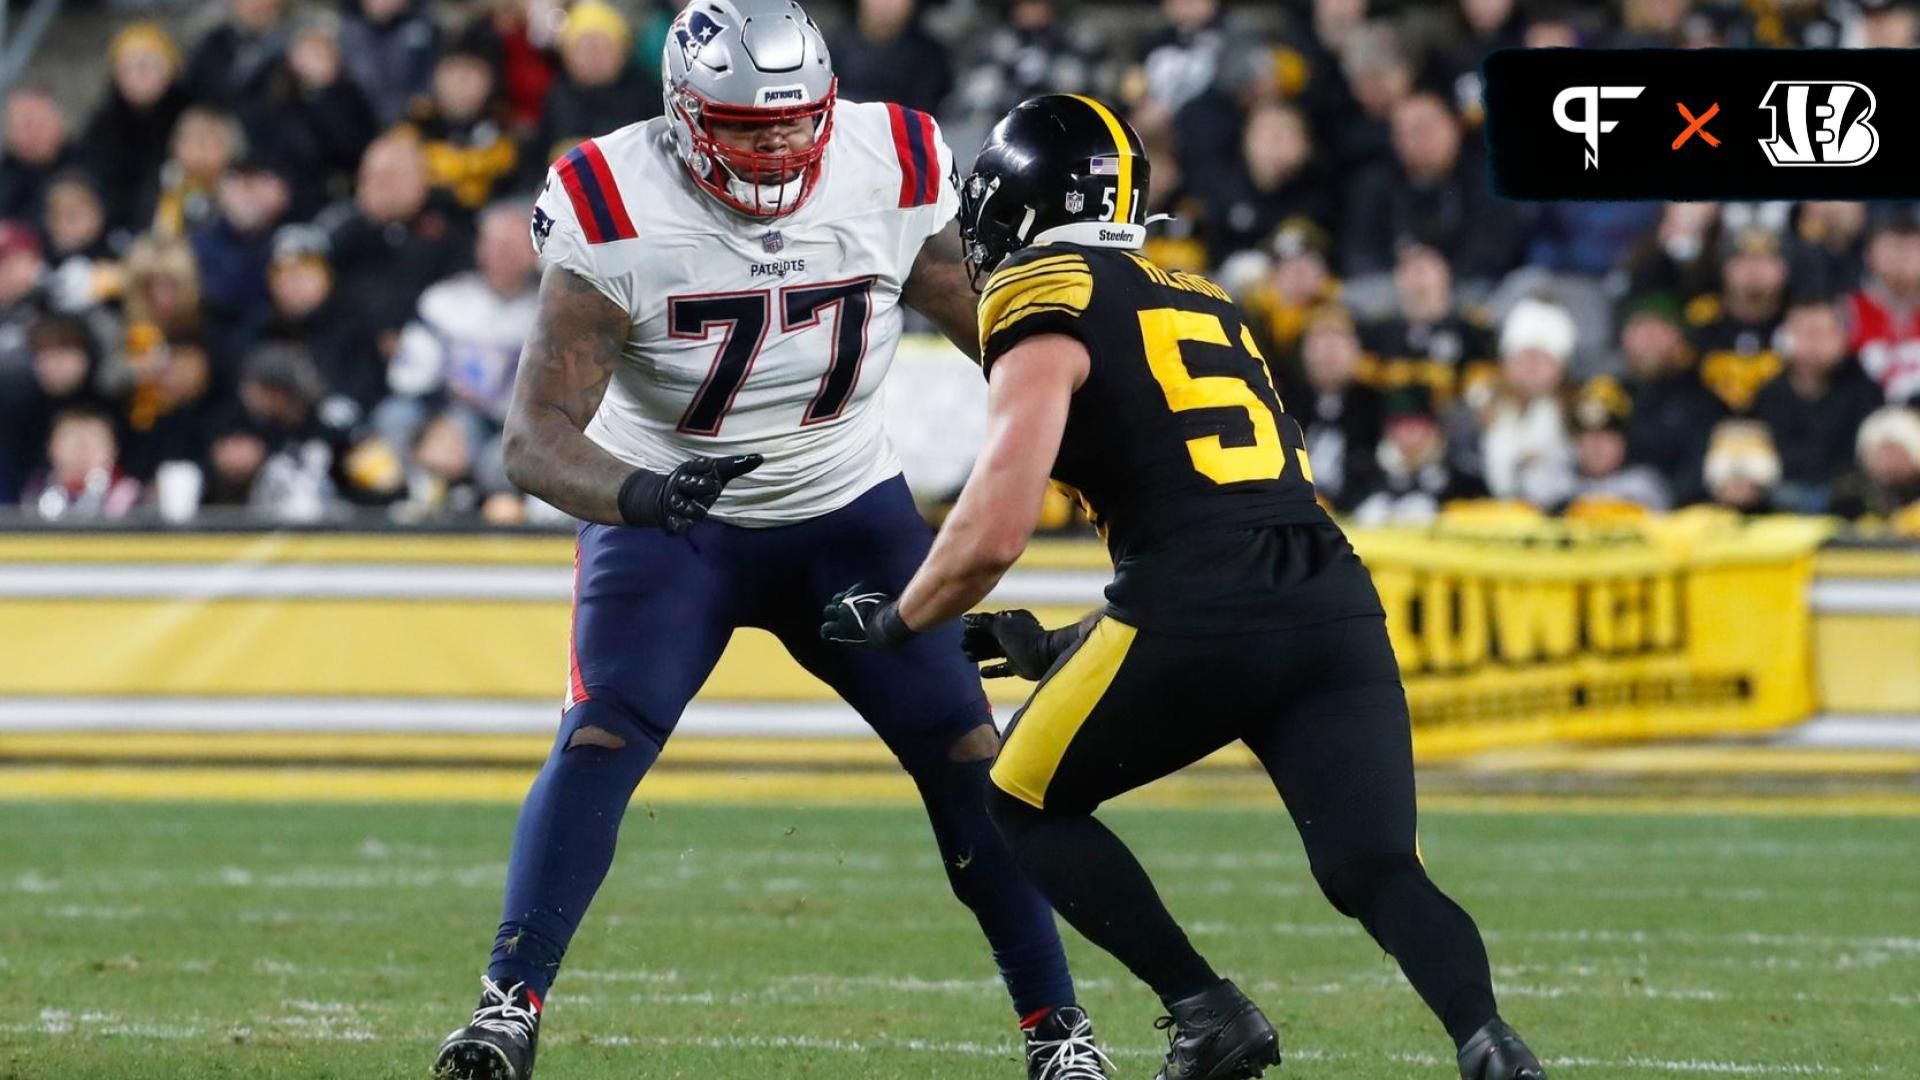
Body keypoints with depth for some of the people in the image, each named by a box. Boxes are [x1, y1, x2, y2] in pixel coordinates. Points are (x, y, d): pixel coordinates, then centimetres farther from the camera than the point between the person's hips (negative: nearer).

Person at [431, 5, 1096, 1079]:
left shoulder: (893, 176, -16)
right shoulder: (617, 216, -24)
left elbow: (995, 327, 1)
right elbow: (538, 435, -28)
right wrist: (633, 492, -47)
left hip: (849, 508, 2)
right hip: (669, 517, -2)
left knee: (966, 750, -7)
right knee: (599, 743, -22)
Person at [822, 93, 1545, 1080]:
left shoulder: (1045, 306, 3)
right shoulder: (1200, 302, 27)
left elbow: (994, 532, -6)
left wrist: (897, 620, 13)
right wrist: (1067, 647, 39)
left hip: (1198, 619, -6)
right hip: (1336, 608, 6)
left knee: (1025, 806, 17)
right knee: (1377, 872, 1)